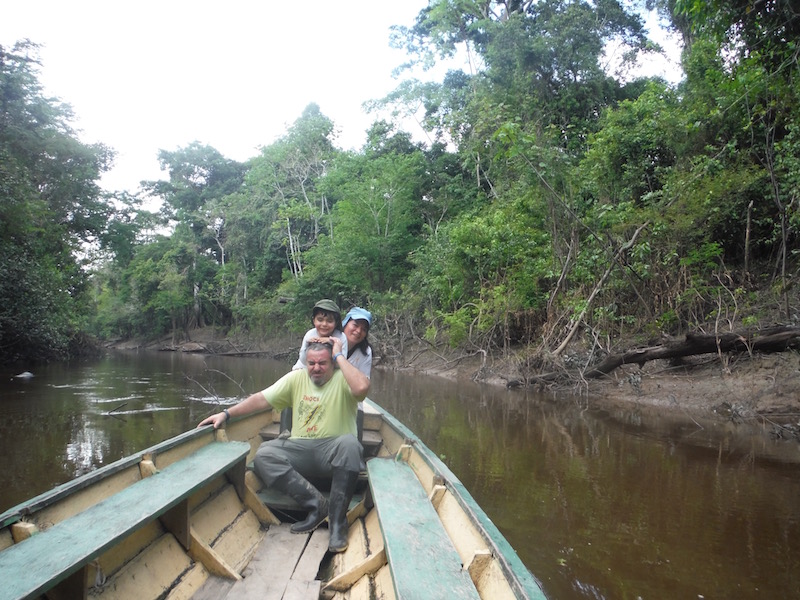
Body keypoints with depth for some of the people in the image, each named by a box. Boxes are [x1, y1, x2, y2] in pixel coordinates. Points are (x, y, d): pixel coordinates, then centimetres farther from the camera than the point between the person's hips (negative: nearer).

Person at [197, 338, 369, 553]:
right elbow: (261, 399, 7)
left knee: (349, 444, -38)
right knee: (264, 455, -21)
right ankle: (317, 504, -19)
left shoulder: (342, 378, -5)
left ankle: (337, 520, -26)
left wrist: (339, 356, -18)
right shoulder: (297, 378, 8)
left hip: (333, 452, -4)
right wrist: (226, 413, -1)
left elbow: (362, 387, -30)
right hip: (301, 450, 4)